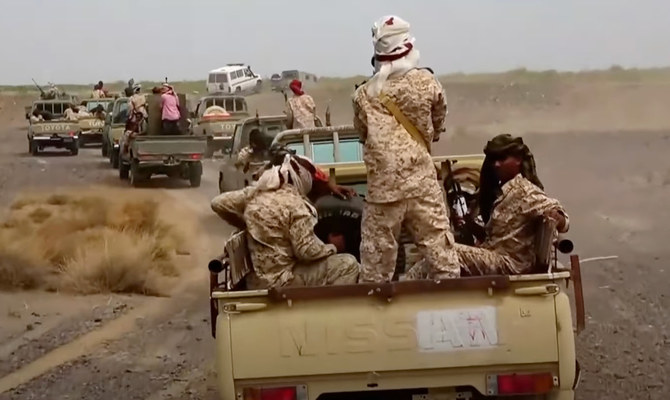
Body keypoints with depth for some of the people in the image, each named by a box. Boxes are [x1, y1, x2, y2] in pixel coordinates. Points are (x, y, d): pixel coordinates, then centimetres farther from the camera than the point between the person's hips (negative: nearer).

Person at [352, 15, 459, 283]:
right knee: (439, 246, 4)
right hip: (422, 181, 0)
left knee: (377, 252, 7)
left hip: (383, 185, 0)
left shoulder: (364, 94, -2)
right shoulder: (426, 82, -2)